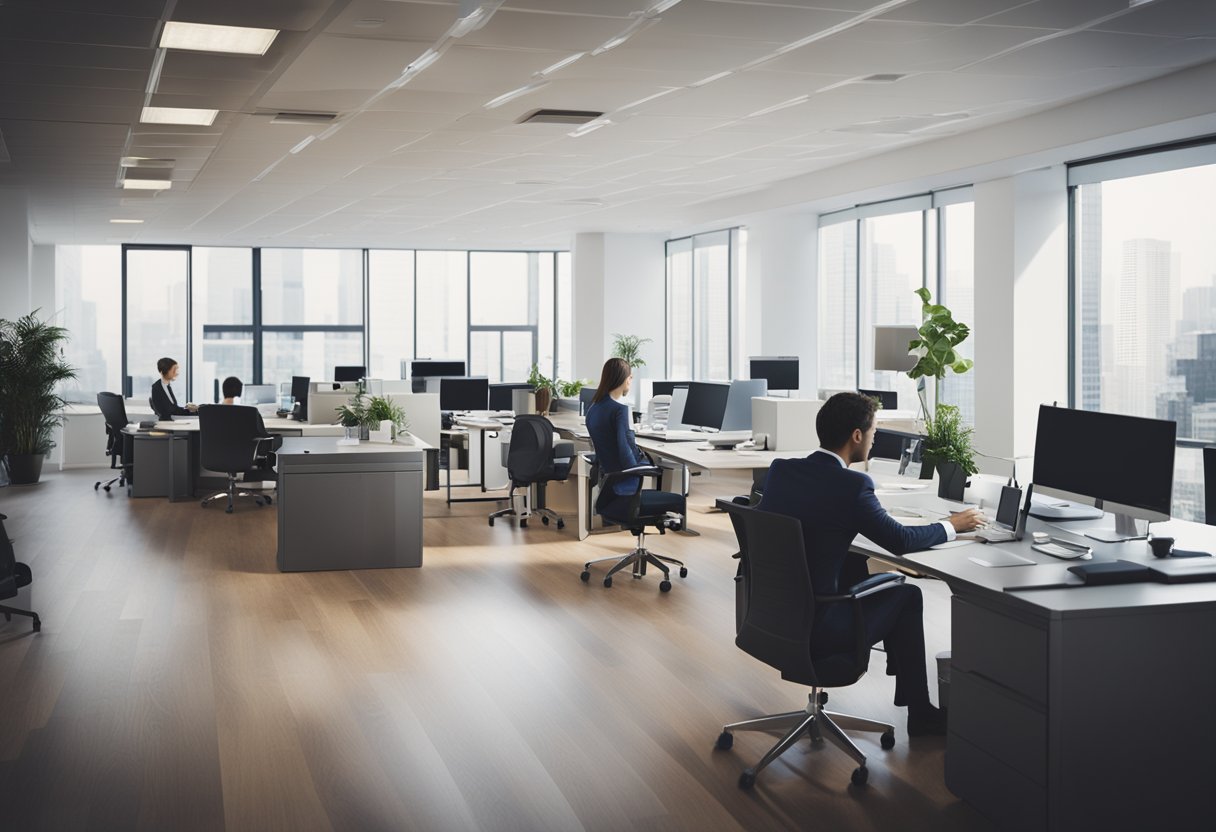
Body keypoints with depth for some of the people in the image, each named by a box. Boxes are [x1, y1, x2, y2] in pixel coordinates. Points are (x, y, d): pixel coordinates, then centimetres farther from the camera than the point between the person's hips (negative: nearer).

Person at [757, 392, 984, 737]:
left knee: (855, 564, 28)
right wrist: (952, 525, 11)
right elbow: (901, 541, -6)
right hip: (813, 631, -7)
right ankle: (919, 713, 26)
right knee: (907, 594, 15)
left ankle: (898, 661, 45)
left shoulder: (779, 469, 0)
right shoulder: (851, 485, -18)